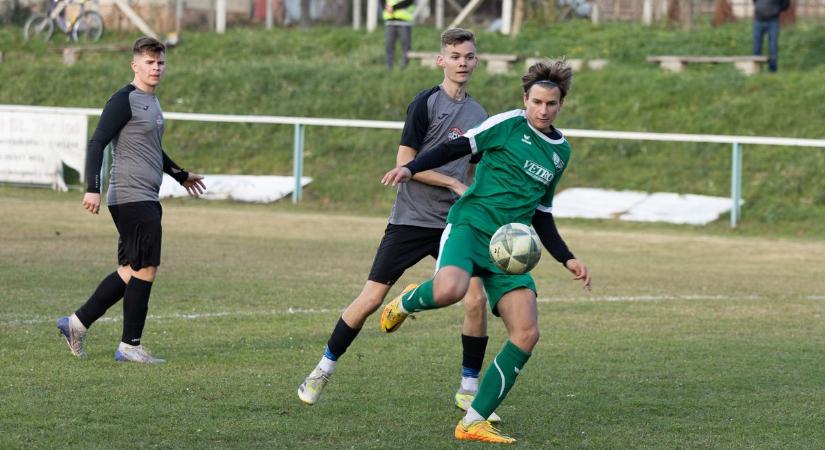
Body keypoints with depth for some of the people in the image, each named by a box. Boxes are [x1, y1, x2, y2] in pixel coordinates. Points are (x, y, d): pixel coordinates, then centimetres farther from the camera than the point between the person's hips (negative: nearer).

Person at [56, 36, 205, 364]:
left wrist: (181, 175, 44)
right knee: (145, 268, -8)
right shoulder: (123, 101, -9)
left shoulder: (151, 102, 19)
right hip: (131, 198, -9)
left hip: (147, 201, 9)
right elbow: (97, 143, -15)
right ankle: (130, 346, -1)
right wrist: (93, 188, -24)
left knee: (130, 271, 10)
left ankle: (77, 322, 17)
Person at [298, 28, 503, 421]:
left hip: (453, 224, 5)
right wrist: (455, 184, -14)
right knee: (370, 299, -4)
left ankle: (469, 388, 3)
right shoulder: (426, 103, -7)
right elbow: (405, 163, -12)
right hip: (410, 221, -4)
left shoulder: (479, 115, 11)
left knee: (476, 299, -11)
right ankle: (324, 370, 13)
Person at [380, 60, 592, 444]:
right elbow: (456, 148, -2)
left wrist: (567, 259, 18)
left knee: (526, 333, -11)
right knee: (450, 289, -38)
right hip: (470, 224, -6)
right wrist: (411, 168, -17)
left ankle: (473, 422, -6)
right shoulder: (509, 124, 0)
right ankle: (405, 303, 2)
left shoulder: (561, 151, 19)